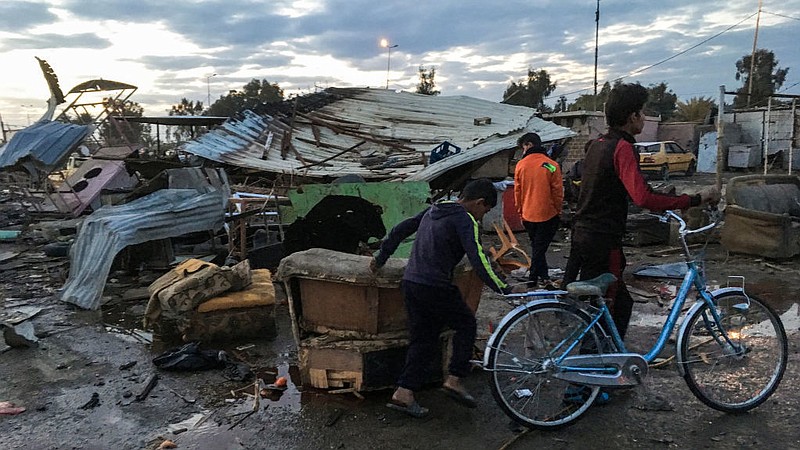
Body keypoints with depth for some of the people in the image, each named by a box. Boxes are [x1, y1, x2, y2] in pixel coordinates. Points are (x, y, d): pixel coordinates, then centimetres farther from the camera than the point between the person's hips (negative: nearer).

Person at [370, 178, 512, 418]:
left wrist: (380, 258, 29)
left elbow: (400, 230, 21)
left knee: (422, 339, 14)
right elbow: (478, 259, -20)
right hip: (435, 287, -8)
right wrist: (503, 289, -20)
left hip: (410, 283, 8)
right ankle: (453, 380, 7)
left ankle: (404, 393, 11)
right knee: (466, 324, 12)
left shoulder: (433, 210, 16)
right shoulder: (465, 221, -9)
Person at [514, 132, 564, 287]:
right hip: (548, 214, -2)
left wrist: (521, 213, 13)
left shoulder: (520, 165, -3)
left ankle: (543, 276, 22)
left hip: (528, 215, 2)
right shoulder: (552, 165, -8)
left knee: (536, 245, 17)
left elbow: (517, 192, 3)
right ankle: (533, 277, 5)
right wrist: (558, 211, 7)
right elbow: (558, 191, -5)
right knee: (540, 246, 5)